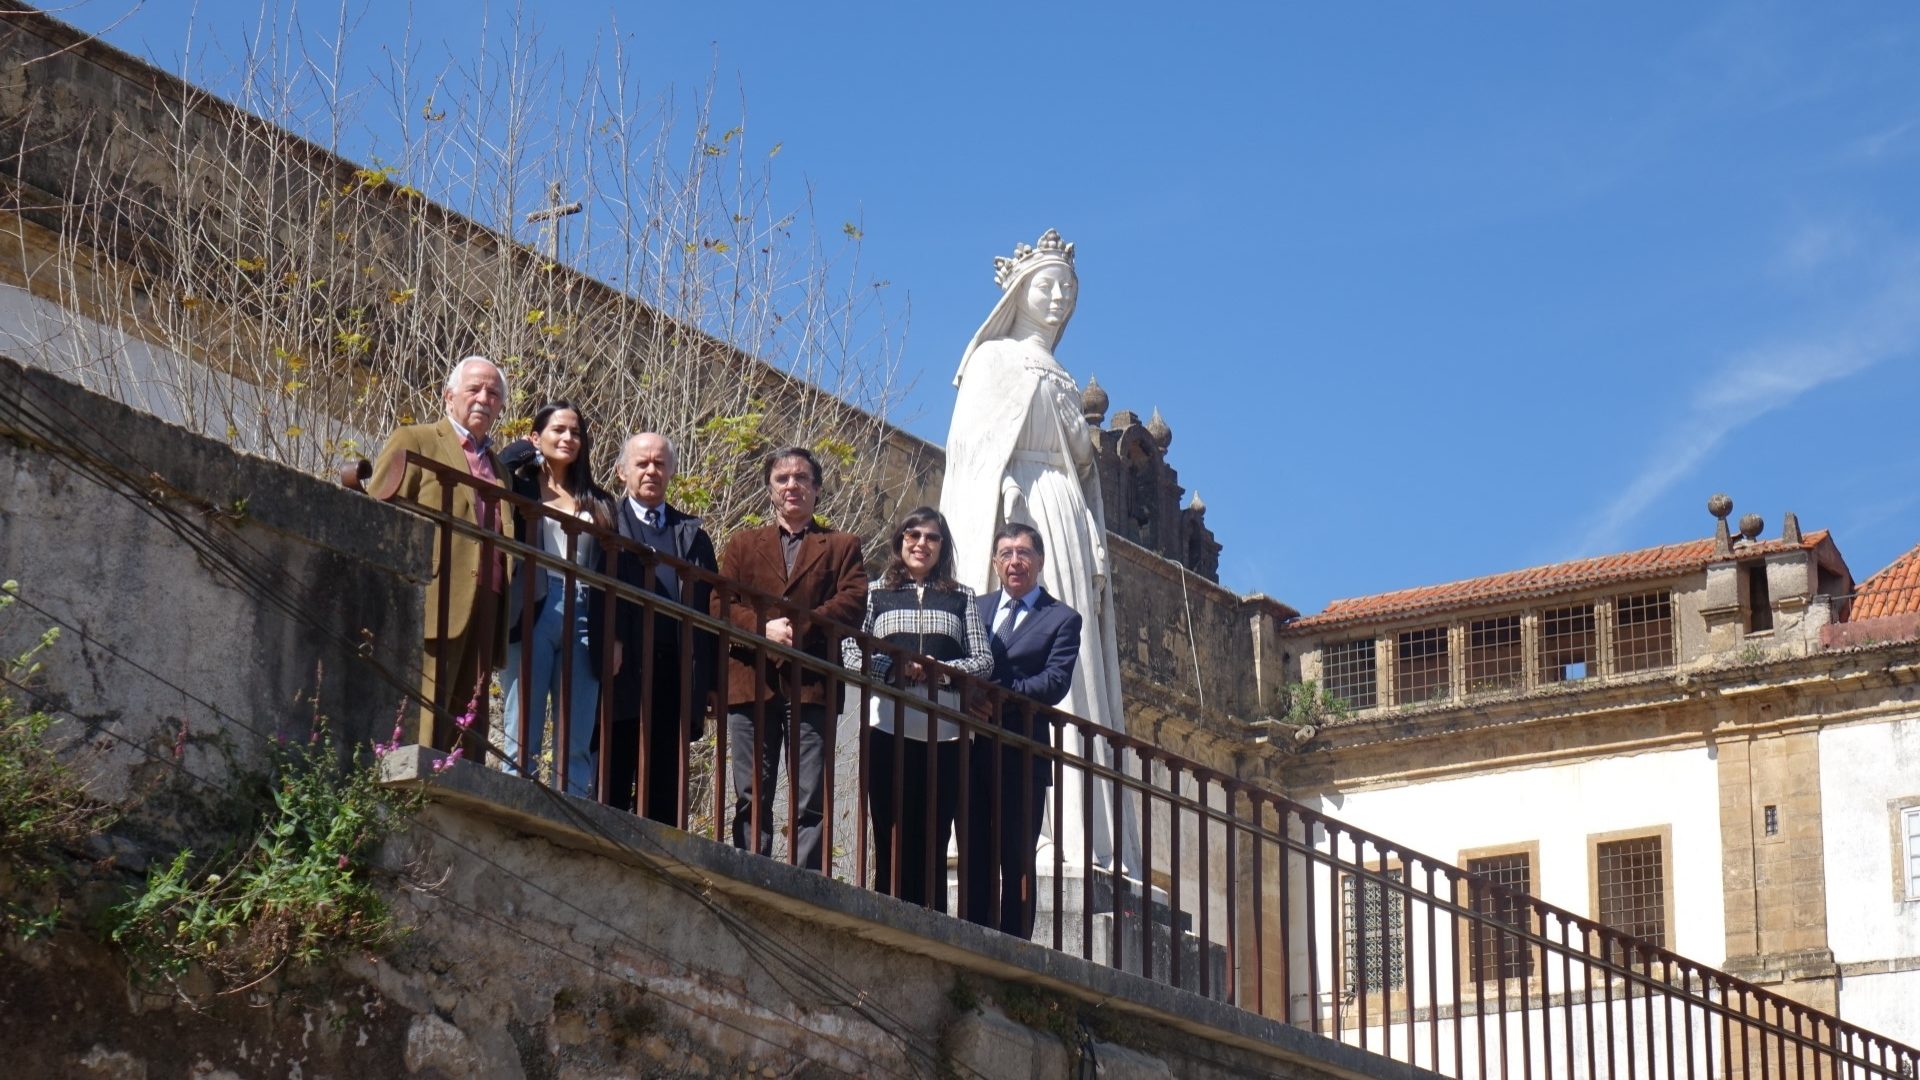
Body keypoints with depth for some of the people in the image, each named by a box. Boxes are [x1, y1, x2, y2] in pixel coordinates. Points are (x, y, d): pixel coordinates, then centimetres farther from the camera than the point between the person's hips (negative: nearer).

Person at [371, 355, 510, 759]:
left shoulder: (497, 465, 24)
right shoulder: (414, 442, 7)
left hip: (482, 615, 6)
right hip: (433, 607, -6)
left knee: (469, 734, 2)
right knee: (422, 723, -12)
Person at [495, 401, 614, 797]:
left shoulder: (598, 503, 18)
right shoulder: (521, 486, 10)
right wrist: (523, 451, 4)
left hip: (582, 621, 3)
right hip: (532, 616, -3)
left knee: (578, 746, 0)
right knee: (521, 739, -5)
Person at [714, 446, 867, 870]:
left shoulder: (842, 547, 17)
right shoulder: (742, 545, 20)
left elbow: (853, 601, 0)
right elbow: (720, 605, 6)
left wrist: (801, 627, -15)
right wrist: (763, 628, -13)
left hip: (812, 686, -1)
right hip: (751, 682, 1)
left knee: (813, 800, -5)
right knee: (751, 799, 0)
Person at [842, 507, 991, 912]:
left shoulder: (961, 598, 16)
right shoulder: (875, 593, 13)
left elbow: (983, 660, 9)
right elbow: (849, 651, 4)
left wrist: (940, 670, -8)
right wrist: (895, 668, -12)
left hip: (945, 731, 1)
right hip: (889, 729, -1)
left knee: (933, 843, 0)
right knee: (892, 840, -3)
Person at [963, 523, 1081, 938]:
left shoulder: (1062, 619, 6)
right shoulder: (975, 608, 18)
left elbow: (1055, 683, -8)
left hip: (1022, 754, -3)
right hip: (973, 750, 3)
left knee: (1017, 859, 0)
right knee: (975, 858, 3)